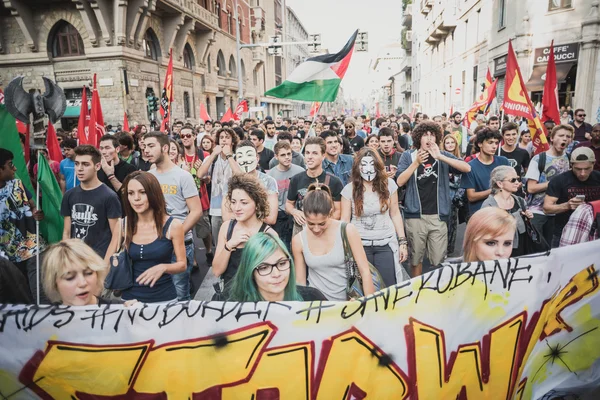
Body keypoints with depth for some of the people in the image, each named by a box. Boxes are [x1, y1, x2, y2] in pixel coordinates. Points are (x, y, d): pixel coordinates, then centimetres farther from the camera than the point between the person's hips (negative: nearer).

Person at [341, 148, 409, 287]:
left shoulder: (388, 184, -1)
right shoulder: (349, 189, -5)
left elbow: (395, 214, 5)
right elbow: (345, 221, -1)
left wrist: (402, 242, 4)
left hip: (386, 244, 1)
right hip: (360, 245, -1)